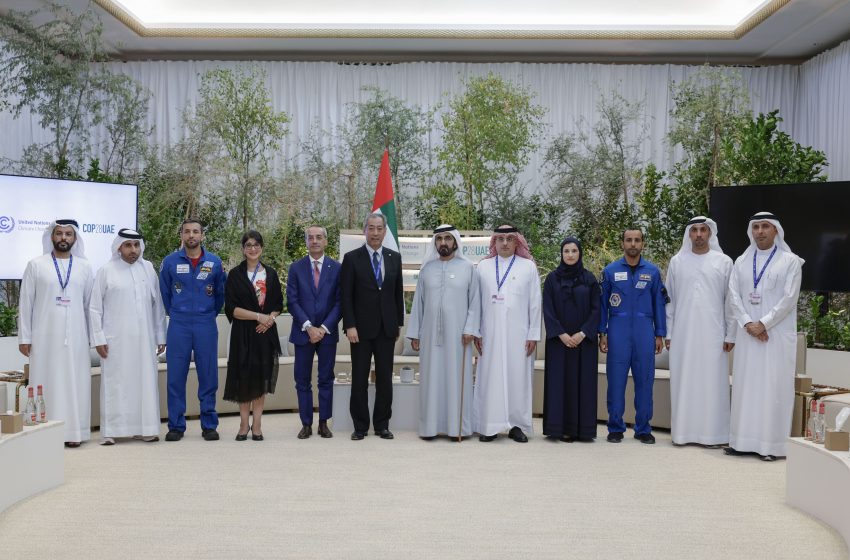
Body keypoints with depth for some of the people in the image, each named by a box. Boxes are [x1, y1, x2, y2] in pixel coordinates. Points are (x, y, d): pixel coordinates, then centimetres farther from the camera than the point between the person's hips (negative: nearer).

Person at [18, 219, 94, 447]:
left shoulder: (84, 267, 8)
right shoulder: (36, 265, 3)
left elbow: (89, 304, 9)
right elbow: (26, 302, 2)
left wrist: (91, 336, 6)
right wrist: (24, 337, -2)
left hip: (75, 336, 2)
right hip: (44, 336, -1)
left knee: (75, 382, 2)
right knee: (46, 382, 1)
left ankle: (73, 431, 9)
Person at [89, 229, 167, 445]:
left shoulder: (148, 269, 8)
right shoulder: (106, 271, 1)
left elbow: (157, 304, 9)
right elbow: (95, 308, 2)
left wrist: (160, 336, 7)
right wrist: (98, 338, -4)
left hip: (144, 338, 3)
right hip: (116, 339, -2)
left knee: (146, 382, 3)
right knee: (115, 383, 0)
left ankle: (143, 428, 11)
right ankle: (111, 431, 5)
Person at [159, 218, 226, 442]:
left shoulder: (214, 262, 3)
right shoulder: (170, 262, 2)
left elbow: (221, 293, 14)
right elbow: (165, 293, 13)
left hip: (206, 325, 0)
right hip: (178, 325, 0)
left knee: (208, 376, 4)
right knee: (176, 376, 1)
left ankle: (209, 425, 13)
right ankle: (176, 425, 11)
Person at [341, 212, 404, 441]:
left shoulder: (395, 257, 8)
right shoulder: (352, 258, -2)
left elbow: (398, 293, 11)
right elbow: (346, 296, -5)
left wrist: (399, 323, 8)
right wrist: (350, 325, -12)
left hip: (387, 328, 3)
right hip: (361, 328, -3)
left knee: (385, 378, 6)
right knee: (359, 379, 4)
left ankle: (382, 424, 17)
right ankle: (360, 426, 14)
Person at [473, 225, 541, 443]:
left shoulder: (528, 266, 6)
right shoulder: (483, 267, 8)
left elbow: (535, 303, 3)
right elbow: (476, 302, 6)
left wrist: (533, 335, -2)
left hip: (518, 334, 0)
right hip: (490, 334, 1)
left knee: (518, 377, 2)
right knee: (490, 377, 0)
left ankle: (517, 425, 10)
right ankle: (489, 426, 6)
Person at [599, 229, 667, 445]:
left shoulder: (652, 271, 6)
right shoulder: (610, 271, 4)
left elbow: (659, 303, 8)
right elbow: (603, 303, 6)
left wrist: (660, 334, 4)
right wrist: (602, 333, 1)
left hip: (644, 331, 1)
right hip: (618, 331, -1)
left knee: (645, 380, 4)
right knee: (616, 380, 1)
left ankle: (643, 429, 15)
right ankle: (615, 428, 12)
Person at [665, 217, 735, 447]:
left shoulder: (724, 262, 4)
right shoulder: (677, 262, 7)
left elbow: (730, 300, 3)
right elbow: (669, 299, 8)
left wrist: (730, 334, -1)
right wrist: (668, 333, 3)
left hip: (712, 333, -1)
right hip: (683, 333, 1)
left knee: (712, 381, 0)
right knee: (683, 381, 3)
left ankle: (711, 432, 7)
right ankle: (682, 432, 9)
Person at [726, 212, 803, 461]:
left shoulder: (790, 261, 0)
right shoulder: (741, 262, 11)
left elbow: (789, 298, -8)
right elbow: (733, 295, 3)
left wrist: (763, 324, -14)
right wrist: (748, 324, -10)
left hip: (777, 334, -3)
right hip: (748, 334, 4)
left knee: (774, 386, -3)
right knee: (744, 385, 4)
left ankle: (772, 444, 1)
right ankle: (742, 440, 10)